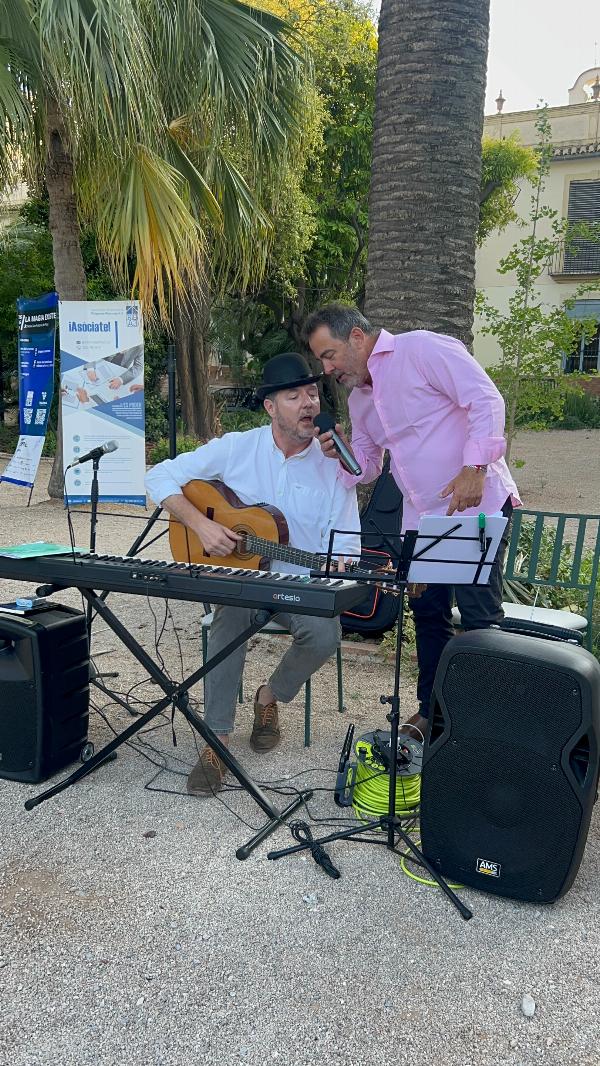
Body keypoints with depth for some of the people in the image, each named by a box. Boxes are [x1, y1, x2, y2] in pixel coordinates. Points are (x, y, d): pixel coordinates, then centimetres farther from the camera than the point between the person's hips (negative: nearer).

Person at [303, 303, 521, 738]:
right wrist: (344, 457, 1)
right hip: (422, 518, 8)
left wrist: (474, 468, -24)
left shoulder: (423, 349, -8)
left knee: (479, 617, -4)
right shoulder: (358, 397, 17)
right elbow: (368, 465, 23)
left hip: (477, 504, -8)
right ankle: (432, 710, 27)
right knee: (428, 613, 13)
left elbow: (487, 400, -15)